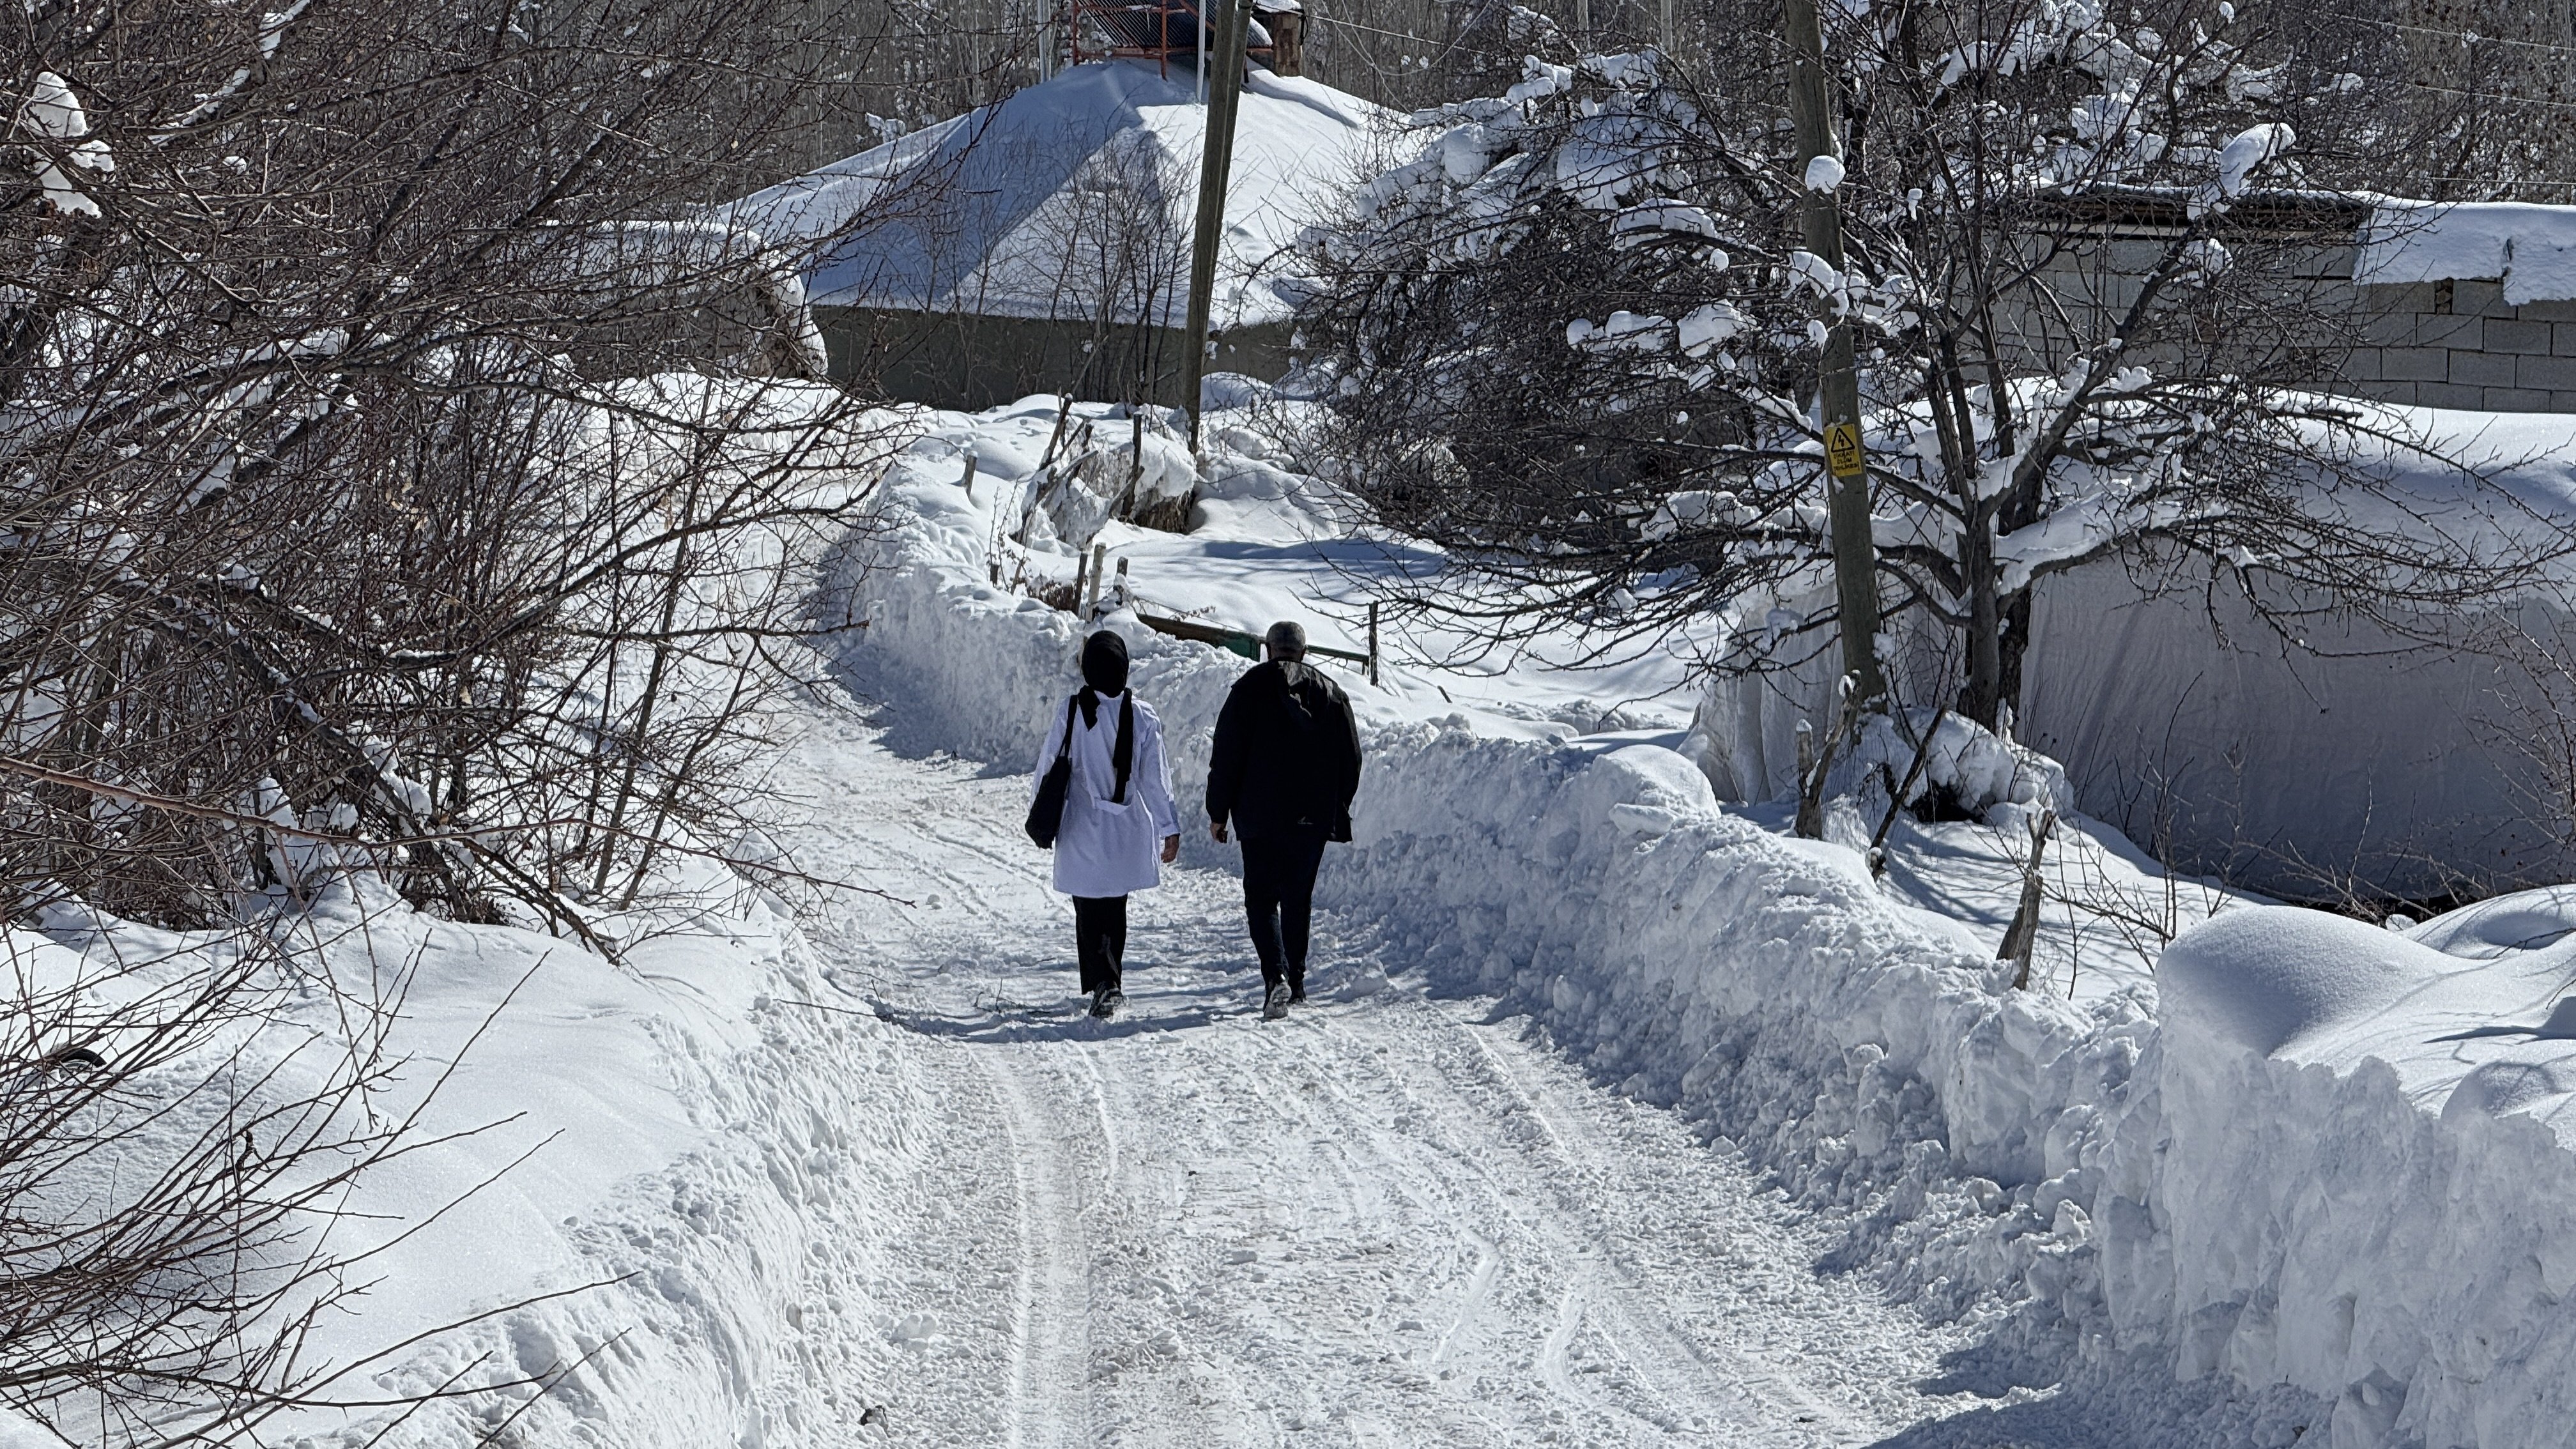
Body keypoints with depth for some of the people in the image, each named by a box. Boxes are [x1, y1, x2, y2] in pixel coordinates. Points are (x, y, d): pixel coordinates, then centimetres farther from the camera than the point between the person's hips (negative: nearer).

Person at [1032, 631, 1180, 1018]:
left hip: (1083, 832, -2)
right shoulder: (1142, 716, -8)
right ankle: (1110, 981, 26)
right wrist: (1169, 828, 1)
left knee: (1090, 911, 3)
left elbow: (1049, 768, -2)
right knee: (1115, 908, 19)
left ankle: (1103, 982, -12)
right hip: (1128, 830, 2)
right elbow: (1156, 779, -5)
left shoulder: (1070, 713, -11)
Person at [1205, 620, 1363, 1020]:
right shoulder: (1332, 694, 7)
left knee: (1261, 898, 0)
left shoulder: (1251, 687, -4)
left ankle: (1276, 975, -20)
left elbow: (1226, 755, -5)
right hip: (1313, 818, 3)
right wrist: (1337, 812, 20)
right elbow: (1350, 761, 11)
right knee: (1298, 898, 16)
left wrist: (1219, 812, 2)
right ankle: (1295, 981, 20)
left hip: (1260, 817, -3)